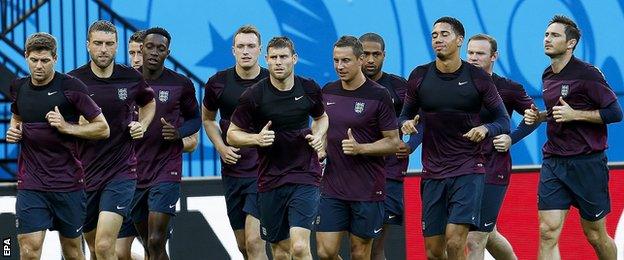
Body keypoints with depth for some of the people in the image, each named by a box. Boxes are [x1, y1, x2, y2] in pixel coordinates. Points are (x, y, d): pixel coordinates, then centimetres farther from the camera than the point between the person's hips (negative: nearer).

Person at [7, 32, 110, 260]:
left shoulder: (71, 87, -8)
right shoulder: (18, 87, 6)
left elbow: (103, 128, -5)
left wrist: (67, 127, -17)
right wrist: (13, 129, 7)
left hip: (68, 184, -2)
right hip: (30, 185, 2)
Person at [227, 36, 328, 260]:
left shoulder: (310, 89, 0)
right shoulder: (254, 95, -7)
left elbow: (321, 117, 21)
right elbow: (232, 134, 2)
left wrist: (318, 135, 1)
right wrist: (257, 138, -17)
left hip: (304, 177, -1)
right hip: (270, 181, 1)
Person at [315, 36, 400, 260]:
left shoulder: (378, 96, -8)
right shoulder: (327, 92, 7)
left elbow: (393, 142, -7)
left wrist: (360, 148, -19)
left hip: (367, 190, -4)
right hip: (332, 187, 4)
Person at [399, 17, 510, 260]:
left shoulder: (478, 78, -4)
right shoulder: (419, 76, 3)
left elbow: (503, 120, 1)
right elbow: (406, 114, 15)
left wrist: (485, 129, -20)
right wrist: (407, 123, -9)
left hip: (469, 169, -3)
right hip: (432, 173, 3)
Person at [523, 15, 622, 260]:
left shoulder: (587, 74, -10)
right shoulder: (547, 76, 12)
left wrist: (574, 114, -18)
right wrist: (538, 116, 8)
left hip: (587, 163, -6)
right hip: (553, 163, 6)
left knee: (595, 235, 7)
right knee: (547, 233, -8)